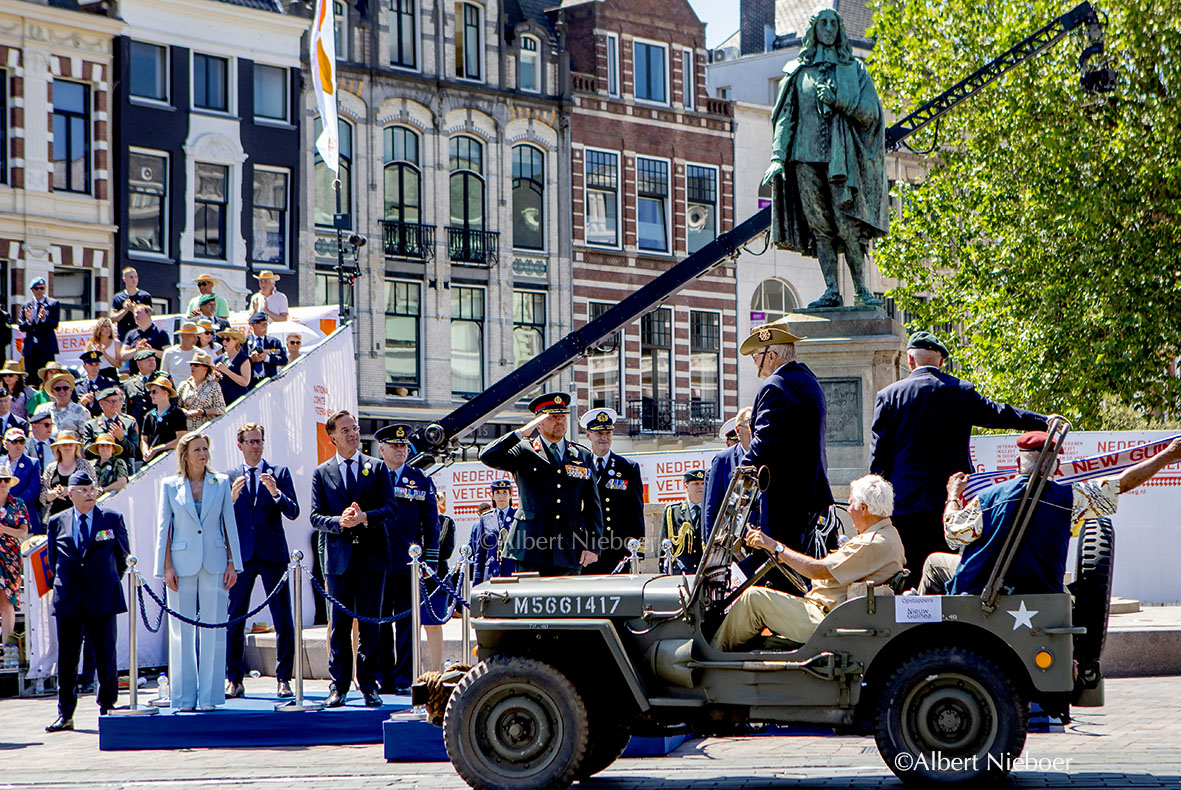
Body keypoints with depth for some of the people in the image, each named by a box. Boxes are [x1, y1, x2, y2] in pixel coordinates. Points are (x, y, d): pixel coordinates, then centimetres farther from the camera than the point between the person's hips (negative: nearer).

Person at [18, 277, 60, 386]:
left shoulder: (53, 304, 5)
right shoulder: (25, 306, 13)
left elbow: (55, 324, -5)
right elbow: (21, 327, 7)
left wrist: (44, 318, -24)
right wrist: (28, 321, -15)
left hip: (47, 348, -3)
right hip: (30, 348, 3)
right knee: (30, 378, 3)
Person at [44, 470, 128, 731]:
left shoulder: (112, 519, 5)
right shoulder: (57, 523, 8)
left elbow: (123, 555, 13)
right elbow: (53, 560, 17)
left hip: (102, 601, -1)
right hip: (68, 601, 1)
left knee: (106, 657, 0)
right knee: (66, 659, 3)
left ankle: (107, 708, 11)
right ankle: (65, 715, 8)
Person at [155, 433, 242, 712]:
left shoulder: (221, 483, 7)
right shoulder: (170, 486, 5)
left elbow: (229, 524, 8)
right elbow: (163, 528, 4)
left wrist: (232, 563, 2)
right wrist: (167, 567, -3)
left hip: (214, 563, 1)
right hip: (182, 563, -1)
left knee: (213, 632, 0)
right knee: (182, 633, 2)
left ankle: (209, 696, 5)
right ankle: (185, 697, 7)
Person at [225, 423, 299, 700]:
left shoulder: (280, 474, 7)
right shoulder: (228, 478, 9)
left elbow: (293, 513, -1)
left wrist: (275, 493, -18)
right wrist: (232, 498, -14)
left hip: (273, 554, 0)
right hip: (241, 556, 1)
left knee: (283, 622, -1)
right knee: (234, 620, 1)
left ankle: (284, 679, 5)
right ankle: (233, 679, 9)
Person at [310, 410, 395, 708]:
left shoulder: (376, 467, 9)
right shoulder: (322, 473, 9)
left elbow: (389, 507, 1)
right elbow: (316, 517, 3)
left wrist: (365, 518, -17)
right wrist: (339, 522, -16)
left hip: (371, 555, 0)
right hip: (338, 557, 0)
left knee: (369, 623, 2)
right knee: (339, 624, 1)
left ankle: (368, 685, 7)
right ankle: (338, 686, 6)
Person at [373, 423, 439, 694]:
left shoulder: (422, 482, 9)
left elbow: (431, 526, 9)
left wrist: (430, 562, 1)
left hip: (409, 564, 0)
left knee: (407, 624, -1)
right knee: (380, 624, 2)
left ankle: (404, 680, 3)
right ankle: (384, 679, 9)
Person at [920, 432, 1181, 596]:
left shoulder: (987, 498, -11)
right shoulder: (1069, 498, -8)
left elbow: (954, 533, -4)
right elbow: (1123, 482, -3)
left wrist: (954, 496, 14)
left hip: (978, 589, -2)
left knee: (936, 562, 21)